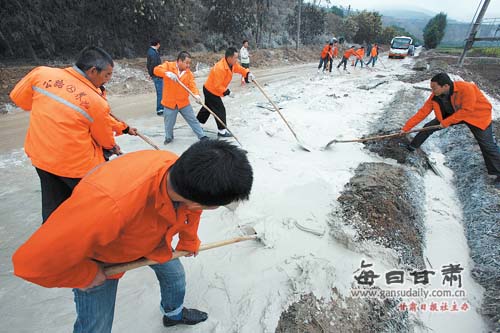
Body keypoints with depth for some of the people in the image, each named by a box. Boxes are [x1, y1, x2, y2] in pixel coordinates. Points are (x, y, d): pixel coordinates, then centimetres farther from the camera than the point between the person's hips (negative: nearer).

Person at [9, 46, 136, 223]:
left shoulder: (41, 73, -8)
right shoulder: (97, 102, -20)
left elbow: (18, 97, 9)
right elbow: (104, 138, -5)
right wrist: (112, 146, 17)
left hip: (40, 157, 6)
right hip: (77, 163, -5)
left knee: (53, 209, 22)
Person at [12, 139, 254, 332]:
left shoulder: (186, 171, -29)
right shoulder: (109, 204, -50)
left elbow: (190, 210, -4)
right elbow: (34, 262, -36)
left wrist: (188, 242, 12)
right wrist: (88, 275, -19)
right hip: (96, 254, -4)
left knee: (174, 274, 17)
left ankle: (174, 313, 50)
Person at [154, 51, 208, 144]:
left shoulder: (188, 72, 0)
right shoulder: (168, 65, -8)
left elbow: (192, 85, -9)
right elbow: (156, 70, -22)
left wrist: (196, 94, -30)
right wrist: (167, 73, -41)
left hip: (184, 102, 2)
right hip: (170, 102, -2)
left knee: (193, 120, 7)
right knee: (169, 123, 12)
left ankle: (202, 136, 19)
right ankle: (169, 137, 37)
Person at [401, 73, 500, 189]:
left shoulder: (466, 88, -36)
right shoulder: (435, 97, -20)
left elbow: (467, 110, -32)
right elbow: (422, 112, -17)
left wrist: (446, 122, -29)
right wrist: (406, 128, -19)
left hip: (476, 115, -4)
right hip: (452, 114, 5)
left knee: (487, 145, -3)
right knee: (428, 127, -6)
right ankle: (410, 148, 11)